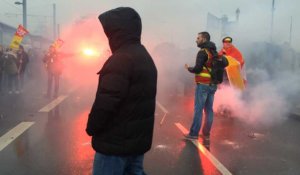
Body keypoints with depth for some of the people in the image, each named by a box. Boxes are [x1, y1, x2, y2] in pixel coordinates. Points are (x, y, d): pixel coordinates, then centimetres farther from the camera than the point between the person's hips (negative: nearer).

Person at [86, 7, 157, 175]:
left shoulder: (121, 59, -20)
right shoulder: (146, 57, 12)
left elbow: (105, 103, -24)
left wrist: (92, 128, -7)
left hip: (115, 142, -9)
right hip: (138, 139, 9)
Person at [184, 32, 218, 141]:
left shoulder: (203, 52, -11)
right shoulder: (215, 53, 14)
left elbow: (197, 69, -17)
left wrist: (188, 68, 0)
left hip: (203, 84, -8)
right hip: (213, 85, 8)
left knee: (198, 109, -4)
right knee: (209, 110, 9)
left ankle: (194, 133, 0)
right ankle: (206, 134, 15)